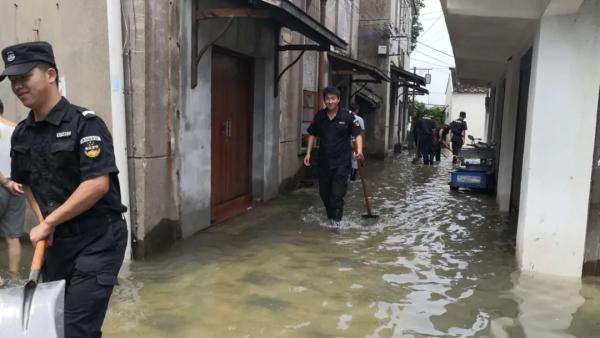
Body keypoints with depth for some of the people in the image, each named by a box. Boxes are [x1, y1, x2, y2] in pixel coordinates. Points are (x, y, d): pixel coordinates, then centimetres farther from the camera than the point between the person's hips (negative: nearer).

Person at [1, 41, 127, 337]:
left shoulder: (84, 124, -14)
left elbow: (97, 185, -22)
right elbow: (25, 182, 19)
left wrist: (48, 223, -15)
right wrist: (42, 222, 3)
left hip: (97, 240, -7)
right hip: (56, 241, 7)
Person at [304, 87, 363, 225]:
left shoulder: (347, 116, -9)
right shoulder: (319, 116, 1)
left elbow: (358, 134, -7)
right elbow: (312, 134, 11)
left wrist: (359, 150, -24)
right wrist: (308, 153, 5)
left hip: (342, 161, -4)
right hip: (324, 160, 5)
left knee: (337, 192, -8)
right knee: (324, 192, 15)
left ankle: (336, 219, 2)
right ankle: (330, 216, 35)